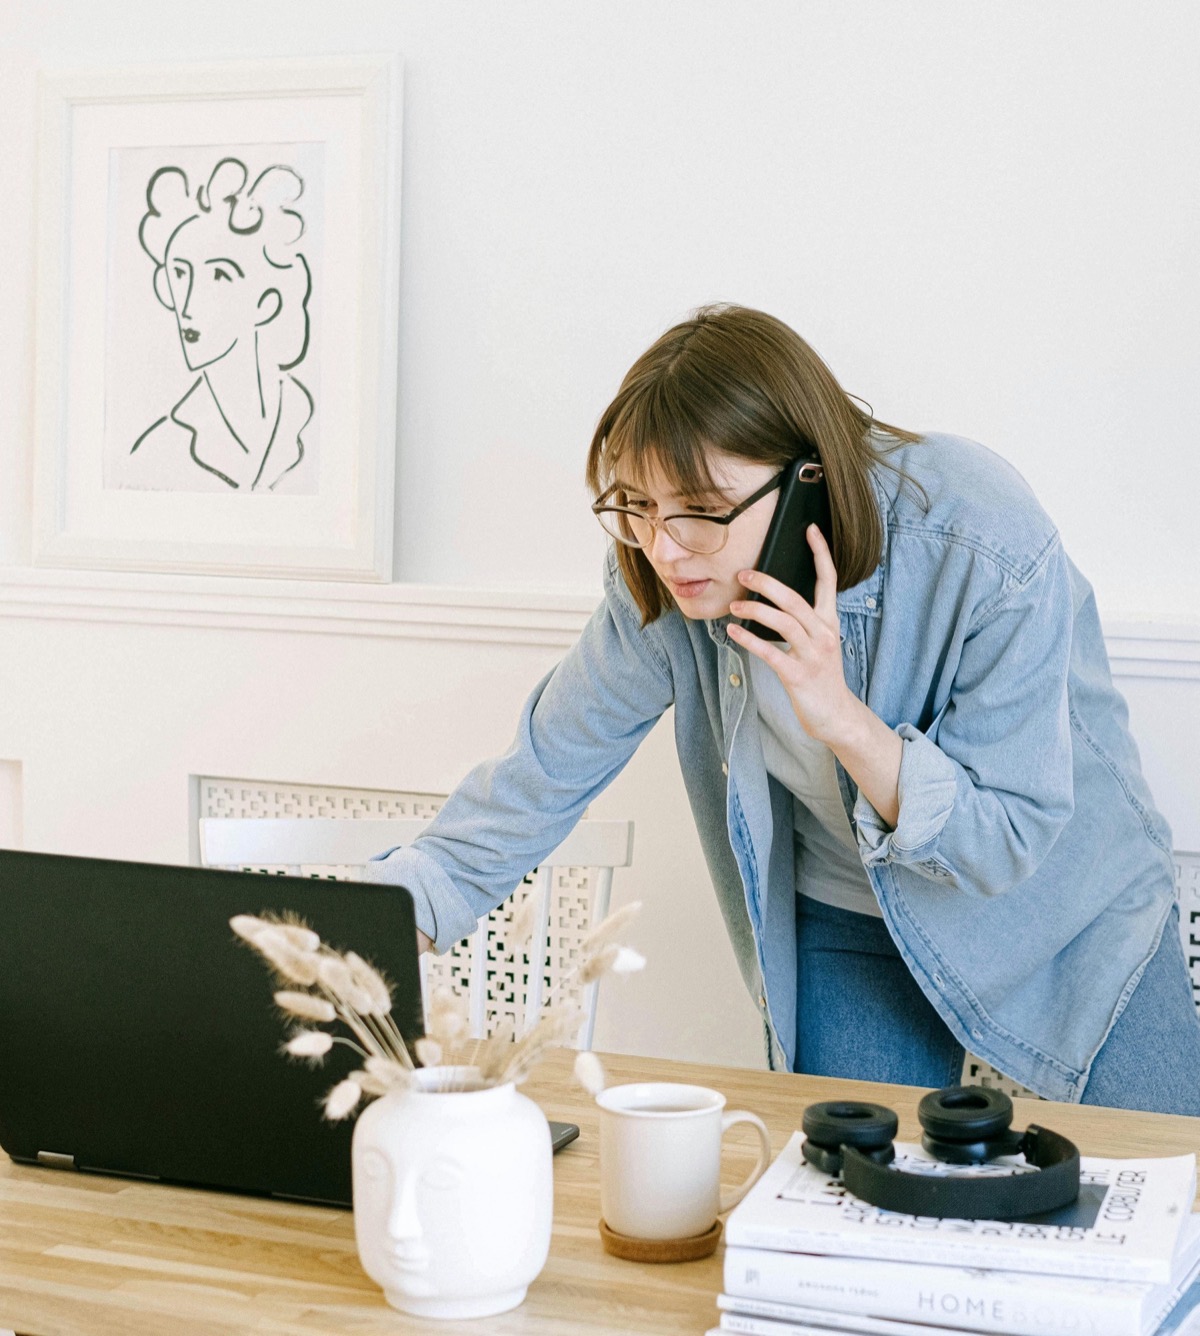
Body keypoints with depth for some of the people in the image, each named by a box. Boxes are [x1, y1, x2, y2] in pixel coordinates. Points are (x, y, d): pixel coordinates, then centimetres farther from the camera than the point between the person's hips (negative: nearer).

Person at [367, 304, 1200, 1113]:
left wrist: (843, 719, -42)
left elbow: (1007, 843, -28)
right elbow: (550, 768, -11)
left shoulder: (987, 551, -33)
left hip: (1063, 896, -2)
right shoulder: (662, 582, -22)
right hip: (850, 924, 2)